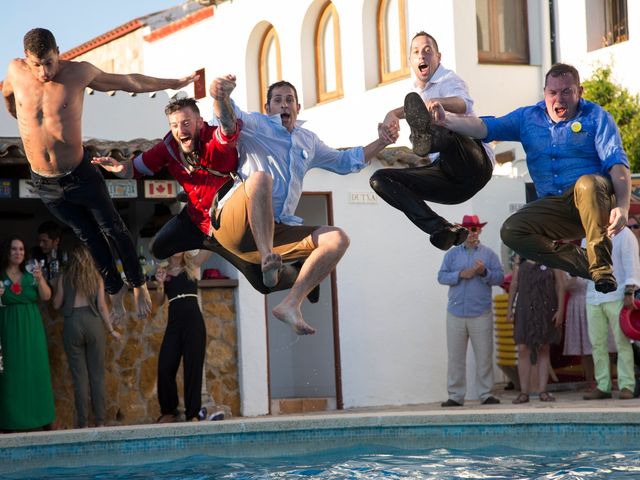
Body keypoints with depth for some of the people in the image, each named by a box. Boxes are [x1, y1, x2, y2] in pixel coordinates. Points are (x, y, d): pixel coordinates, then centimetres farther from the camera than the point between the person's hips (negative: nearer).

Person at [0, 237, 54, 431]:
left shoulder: (30, 274, 7)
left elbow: (46, 297, -3)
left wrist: (40, 279, -19)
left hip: (32, 329, 3)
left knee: (36, 371, 4)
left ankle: (41, 418, 8)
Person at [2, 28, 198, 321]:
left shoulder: (79, 72, -16)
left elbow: (130, 82, -3)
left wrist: (174, 83, 4)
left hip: (80, 176, -3)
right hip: (44, 183, 3)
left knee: (113, 231, 13)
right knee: (88, 237, 20)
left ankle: (138, 285, 33)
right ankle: (114, 289, 38)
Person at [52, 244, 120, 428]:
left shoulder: (64, 277, 2)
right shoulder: (96, 278, 6)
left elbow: (57, 304, 6)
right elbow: (102, 306, 3)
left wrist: (56, 287, 23)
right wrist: (111, 329, 12)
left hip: (72, 323, -1)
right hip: (93, 323, 1)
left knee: (80, 377, 3)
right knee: (98, 375, 6)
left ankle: (83, 423, 4)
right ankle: (100, 421, 6)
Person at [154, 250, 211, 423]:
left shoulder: (192, 264, 8)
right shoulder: (164, 271, 12)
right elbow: (160, 301, 7)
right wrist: (160, 283, -9)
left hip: (193, 320, -2)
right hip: (174, 322, 2)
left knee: (193, 367, -2)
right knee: (165, 368, -3)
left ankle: (192, 413, 4)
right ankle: (169, 410, 14)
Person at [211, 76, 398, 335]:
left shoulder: (308, 141, 27)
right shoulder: (254, 125, 7)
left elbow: (344, 161, 37)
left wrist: (381, 143, 22)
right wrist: (221, 95, -39)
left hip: (276, 230, 6)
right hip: (235, 226, -6)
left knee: (337, 239, -12)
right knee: (260, 177, -36)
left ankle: (290, 304, -22)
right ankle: (267, 257, -40)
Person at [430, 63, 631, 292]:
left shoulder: (596, 117, 2)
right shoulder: (528, 118, 15)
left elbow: (616, 162, -10)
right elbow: (486, 127, 3)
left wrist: (623, 207, -27)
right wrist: (447, 121, -16)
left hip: (596, 199, -4)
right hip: (554, 205, 4)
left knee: (586, 184, -38)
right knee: (511, 231, -19)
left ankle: (602, 266, -27)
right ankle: (585, 264, -16)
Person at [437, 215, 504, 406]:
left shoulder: (488, 254, 7)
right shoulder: (452, 254, 11)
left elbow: (500, 277, 0)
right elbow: (441, 276, 3)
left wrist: (484, 272, -16)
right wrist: (460, 274, -10)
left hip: (481, 314, -1)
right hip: (456, 313, 1)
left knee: (484, 355, -1)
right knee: (455, 356, 1)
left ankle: (486, 394, 5)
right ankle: (455, 396, 5)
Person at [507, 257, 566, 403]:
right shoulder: (520, 259, 10)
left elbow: (560, 285, -1)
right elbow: (514, 284, 11)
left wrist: (560, 309, -9)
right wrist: (509, 307, 5)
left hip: (546, 309, -1)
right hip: (524, 308, 1)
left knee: (544, 350, 2)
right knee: (523, 349, -6)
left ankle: (543, 391, 5)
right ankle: (524, 392, -4)